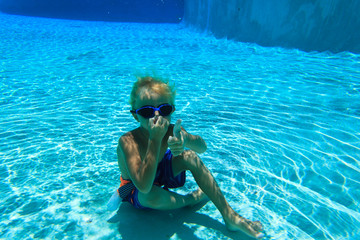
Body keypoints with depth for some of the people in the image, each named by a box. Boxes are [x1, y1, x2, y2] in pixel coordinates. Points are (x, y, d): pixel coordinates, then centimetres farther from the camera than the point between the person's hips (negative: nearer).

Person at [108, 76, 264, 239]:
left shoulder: (169, 130, -21)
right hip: (134, 190, -3)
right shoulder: (128, 141, -35)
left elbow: (202, 147, -29)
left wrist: (185, 138, -52)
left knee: (189, 157, -23)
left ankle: (229, 215, -12)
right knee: (152, 195, -39)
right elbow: (144, 186, -45)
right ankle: (192, 199, -4)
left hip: (160, 173, 4)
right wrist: (155, 139, -49)